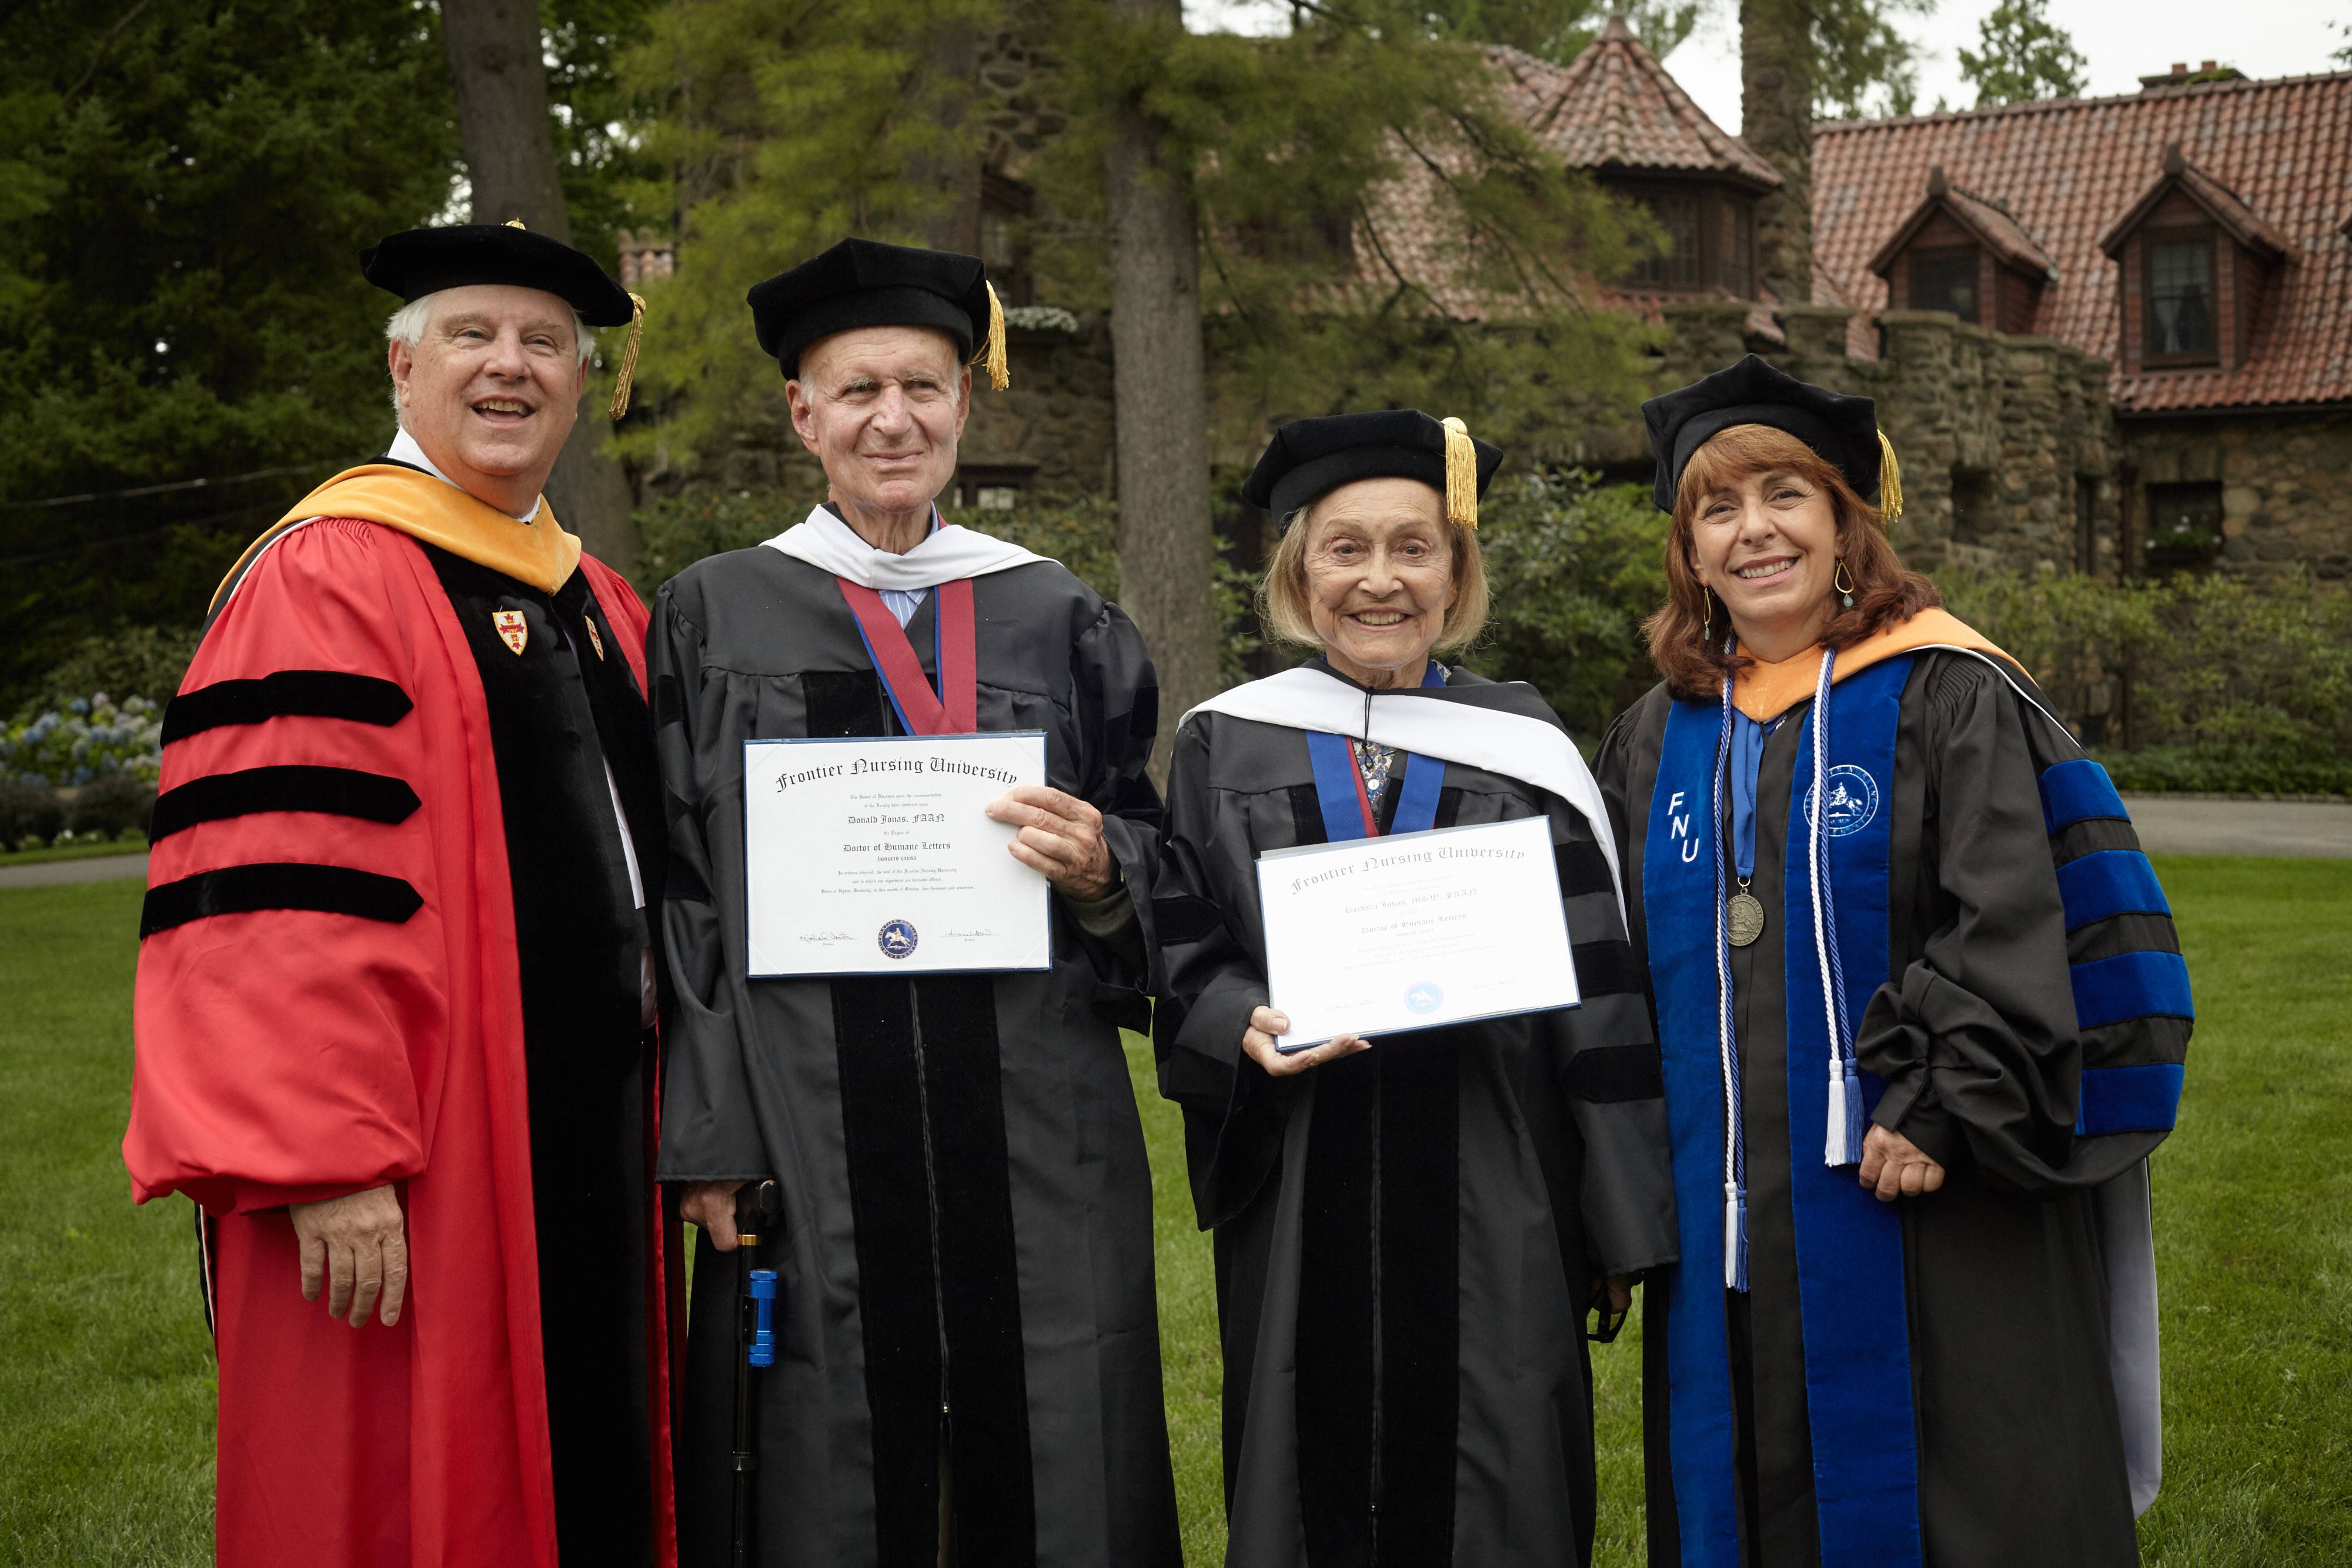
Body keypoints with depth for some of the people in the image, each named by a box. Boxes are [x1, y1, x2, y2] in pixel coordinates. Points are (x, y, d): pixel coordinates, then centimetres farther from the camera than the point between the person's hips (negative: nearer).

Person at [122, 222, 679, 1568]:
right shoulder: (329, 574, -9)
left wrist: (670, 1124, 16)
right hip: (417, 1185, -8)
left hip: (589, 1148, 8)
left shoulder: (602, 606, 16)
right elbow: (271, 896, -17)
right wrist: (327, 1157, -23)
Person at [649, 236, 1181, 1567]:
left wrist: (1102, 878, -11)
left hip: (1039, 1139, 2)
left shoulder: (1061, 622, 10)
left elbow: (1155, 871, 13)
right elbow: (680, 898, 3)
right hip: (808, 1128, -1)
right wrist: (706, 1142, -5)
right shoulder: (716, 620, 6)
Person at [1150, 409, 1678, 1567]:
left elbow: (1600, 1003, 2)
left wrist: (1620, 1225, -1)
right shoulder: (1225, 748, 5)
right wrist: (1246, 1028, -18)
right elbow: (1179, 957, 4)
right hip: (1300, 1204, 1)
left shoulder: (1524, 753, 3)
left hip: (1490, 1208, 0)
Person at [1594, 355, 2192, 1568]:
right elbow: (1624, 965, 15)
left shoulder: (1948, 698, -4)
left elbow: (2011, 921, -11)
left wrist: (1940, 1108, -20)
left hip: (1931, 1198, -4)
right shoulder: (1658, 739, 11)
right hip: (1731, 1223, 5)